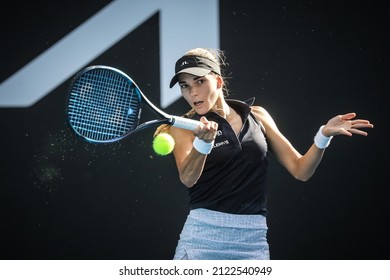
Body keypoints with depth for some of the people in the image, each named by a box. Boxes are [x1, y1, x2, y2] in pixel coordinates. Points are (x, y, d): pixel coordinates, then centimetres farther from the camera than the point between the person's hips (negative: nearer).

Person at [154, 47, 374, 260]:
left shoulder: (257, 117, 9)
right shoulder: (183, 127, 1)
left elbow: (300, 170, 8)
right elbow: (187, 178, -19)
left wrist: (324, 135, -8)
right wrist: (203, 142, -37)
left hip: (253, 240, 2)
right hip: (204, 236, -2)